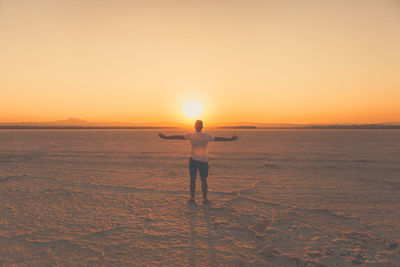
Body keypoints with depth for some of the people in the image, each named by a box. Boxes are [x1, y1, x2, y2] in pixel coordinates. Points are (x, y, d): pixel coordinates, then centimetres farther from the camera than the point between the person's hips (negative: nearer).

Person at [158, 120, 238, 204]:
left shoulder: (190, 136, -4)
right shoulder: (206, 136, -3)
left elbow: (177, 137, -3)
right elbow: (219, 138, 2)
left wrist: (165, 137, 4)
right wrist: (231, 139, 12)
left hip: (193, 160, 0)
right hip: (203, 161, 0)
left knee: (192, 179, 8)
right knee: (203, 180, 8)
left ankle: (192, 198, 9)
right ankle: (205, 199, 10)